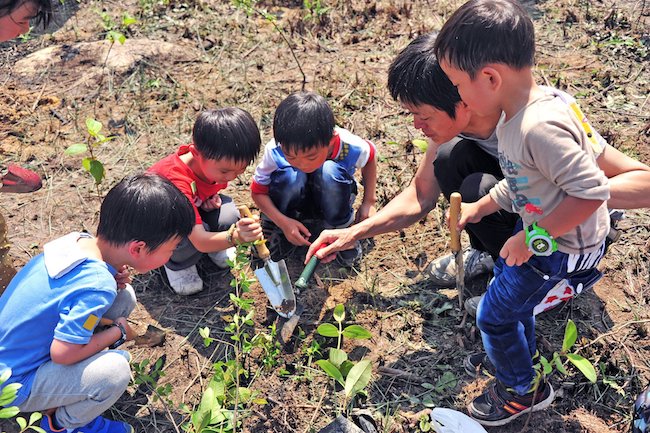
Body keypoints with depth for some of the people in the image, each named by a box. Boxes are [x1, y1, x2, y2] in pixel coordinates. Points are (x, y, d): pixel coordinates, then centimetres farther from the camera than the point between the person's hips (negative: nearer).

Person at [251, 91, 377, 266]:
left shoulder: (350, 147, -30)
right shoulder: (275, 151, -31)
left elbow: (370, 157, -4)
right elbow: (258, 191, -17)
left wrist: (368, 202, -8)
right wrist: (283, 222, -32)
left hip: (331, 200, 1)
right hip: (294, 202, 0)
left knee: (330, 170, -33)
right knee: (290, 175, -35)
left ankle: (340, 229, -10)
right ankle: (275, 228, -9)